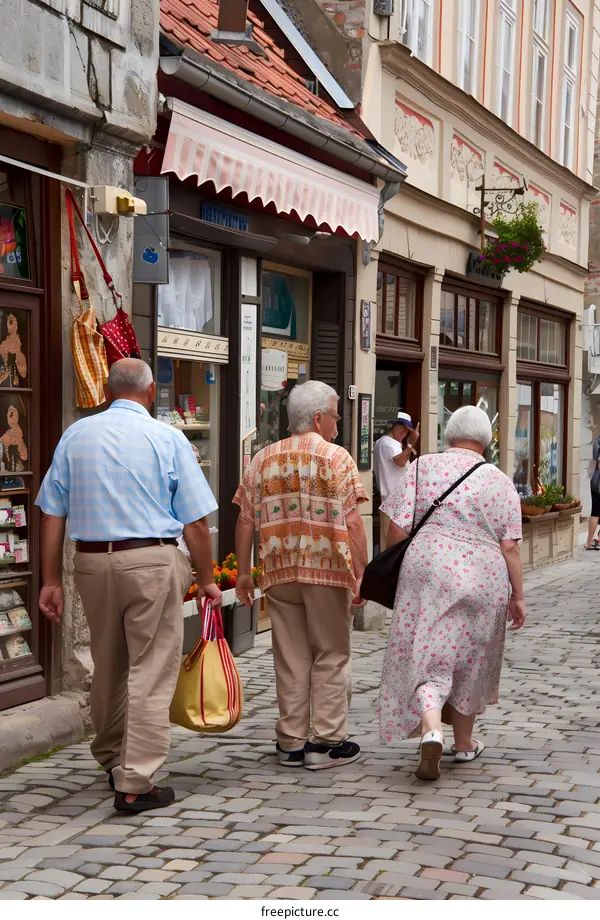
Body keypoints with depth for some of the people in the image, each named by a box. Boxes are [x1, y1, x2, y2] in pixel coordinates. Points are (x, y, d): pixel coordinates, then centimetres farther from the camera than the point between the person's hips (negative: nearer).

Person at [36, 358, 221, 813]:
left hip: (92, 561, 5)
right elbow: (196, 522, -5)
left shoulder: (76, 435, 7)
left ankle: (111, 760, 38)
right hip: (152, 562, -4)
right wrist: (207, 580, 5)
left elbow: (52, 513, 6)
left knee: (107, 668, 19)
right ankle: (136, 783, 0)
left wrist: (51, 579, 11)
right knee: (151, 673, 1)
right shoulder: (168, 439, -3)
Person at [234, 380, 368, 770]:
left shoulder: (264, 460, 8)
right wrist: (362, 573, -9)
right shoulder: (337, 458, -5)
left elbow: (245, 521, 7)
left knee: (291, 660, 10)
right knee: (331, 658, 6)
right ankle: (326, 742, 8)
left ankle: (292, 742, 15)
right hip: (328, 572, -4)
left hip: (279, 573, 4)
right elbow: (352, 522, -12)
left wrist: (244, 573, 13)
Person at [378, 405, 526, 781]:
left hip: (427, 570, -1)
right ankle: (465, 742, 29)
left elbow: (398, 527, -1)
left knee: (427, 656, 0)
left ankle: (432, 730, -25)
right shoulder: (500, 482, 3)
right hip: (483, 578, 1)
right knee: (470, 658, 16)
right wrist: (517, 596, 7)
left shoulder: (423, 466, 2)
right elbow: (509, 546, 0)